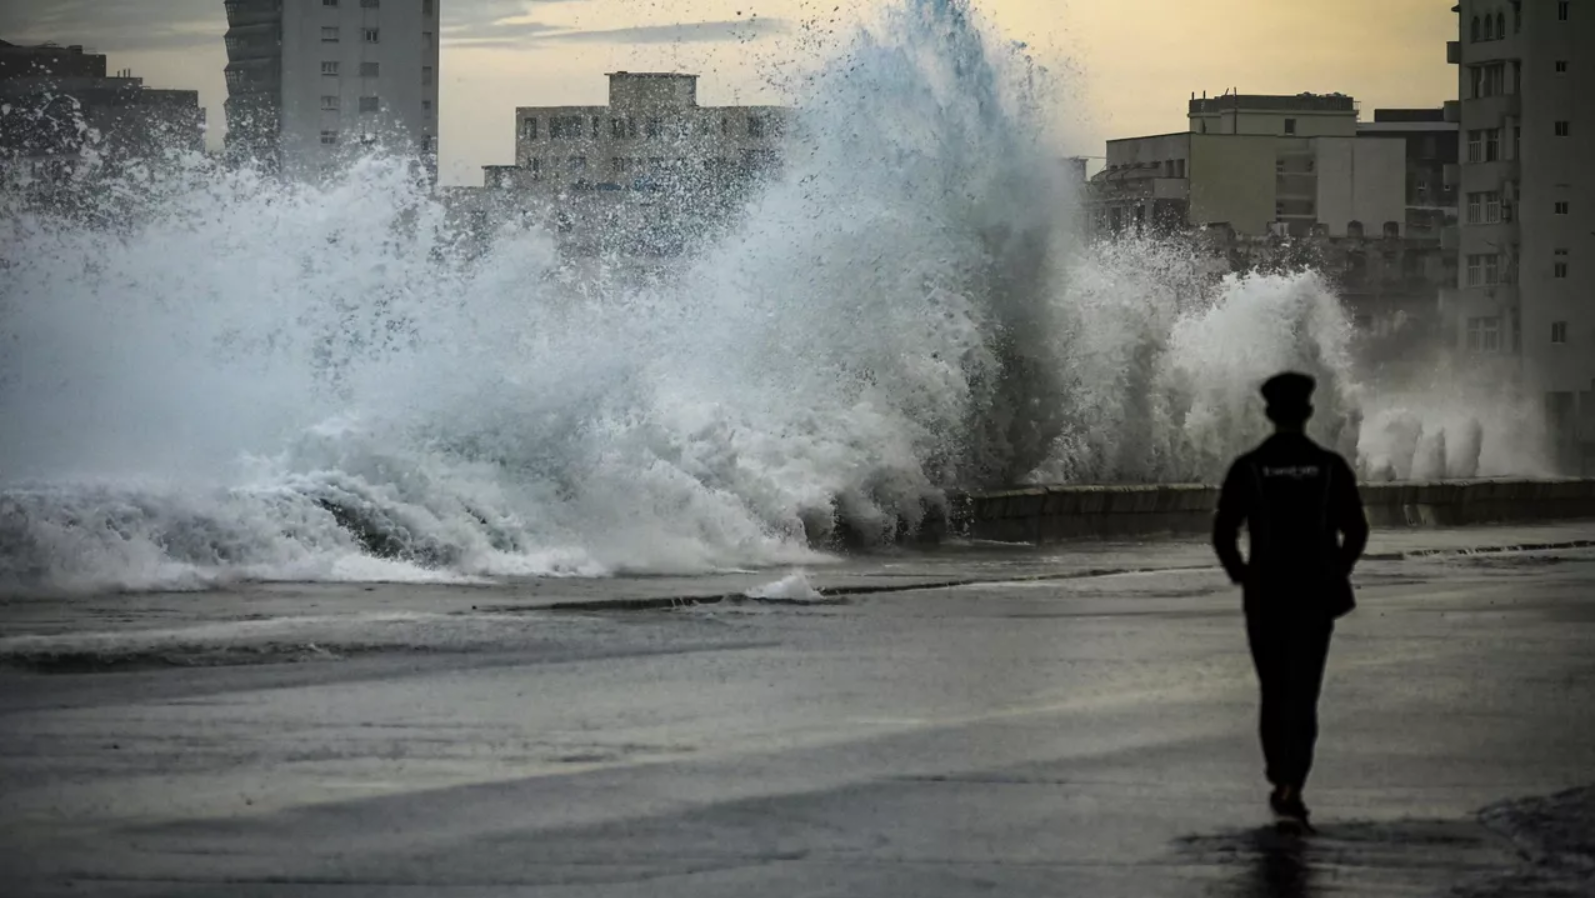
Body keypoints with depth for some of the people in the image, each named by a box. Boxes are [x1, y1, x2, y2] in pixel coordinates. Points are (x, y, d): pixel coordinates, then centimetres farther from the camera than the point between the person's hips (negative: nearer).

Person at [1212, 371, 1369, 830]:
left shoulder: (1247, 468, -4)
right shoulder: (1331, 467, -3)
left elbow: (1223, 534, -7)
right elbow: (1356, 530, -4)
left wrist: (1239, 574, 9)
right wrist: (1338, 569, 13)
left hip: (1265, 594, 1)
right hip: (1315, 594, 0)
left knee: (1273, 690, 16)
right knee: (1303, 692, -2)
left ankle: (1280, 780, 22)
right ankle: (1291, 785, -15)